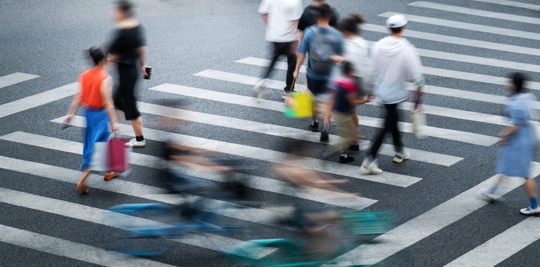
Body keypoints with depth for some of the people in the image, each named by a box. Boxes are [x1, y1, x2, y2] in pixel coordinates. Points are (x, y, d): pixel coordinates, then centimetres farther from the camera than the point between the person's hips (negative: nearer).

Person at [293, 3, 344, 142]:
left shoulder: (309, 32, -13)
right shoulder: (336, 35, -13)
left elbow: (301, 53, -9)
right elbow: (340, 57, -6)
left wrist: (297, 70, 2)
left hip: (312, 74, 1)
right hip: (329, 75, -1)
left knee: (313, 99, 23)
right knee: (327, 103, 6)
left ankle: (314, 123, 40)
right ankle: (325, 128, -10)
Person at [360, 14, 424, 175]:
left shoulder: (378, 46, -7)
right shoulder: (407, 50, -20)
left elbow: (372, 70, 1)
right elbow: (415, 73, -14)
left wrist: (370, 89, 13)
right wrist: (419, 88, 2)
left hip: (381, 91, 6)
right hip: (396, 94, -6)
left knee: (392, 119, 24)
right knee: (387, 126, -1)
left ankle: (400, 152, 38)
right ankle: (370, 161, -5)